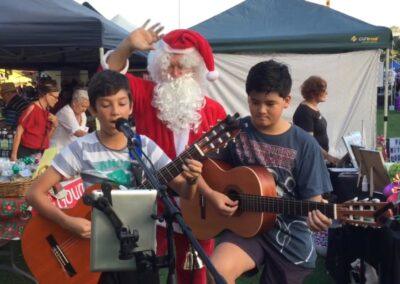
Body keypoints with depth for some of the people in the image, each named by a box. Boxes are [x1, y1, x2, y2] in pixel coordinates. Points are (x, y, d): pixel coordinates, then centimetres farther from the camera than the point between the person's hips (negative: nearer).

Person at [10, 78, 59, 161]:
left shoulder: (46, 111, 7)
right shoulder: (33, 108, -13)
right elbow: (19, 132, -13)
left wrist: (54, 125, -5)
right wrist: (14, 155, -15)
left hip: (40, 154, 7)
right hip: (26, 152, -7)